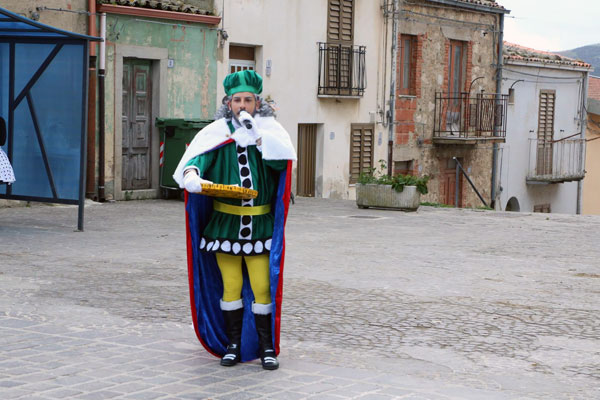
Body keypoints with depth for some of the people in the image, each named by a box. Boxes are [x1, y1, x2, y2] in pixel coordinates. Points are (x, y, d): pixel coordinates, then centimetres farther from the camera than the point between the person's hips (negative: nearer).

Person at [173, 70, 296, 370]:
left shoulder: (269, 129, 2)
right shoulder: (217, 132, 1)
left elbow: (282, 160, -15)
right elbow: (196, 157, -12)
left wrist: (256, 135, -20)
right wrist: (192, 176, -33)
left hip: (260, 224, -1)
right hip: (224, 222, 1)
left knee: (262, 287, -3)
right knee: (230, 286, 6)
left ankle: (266, 346, 9)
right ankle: (233, 345, 19)